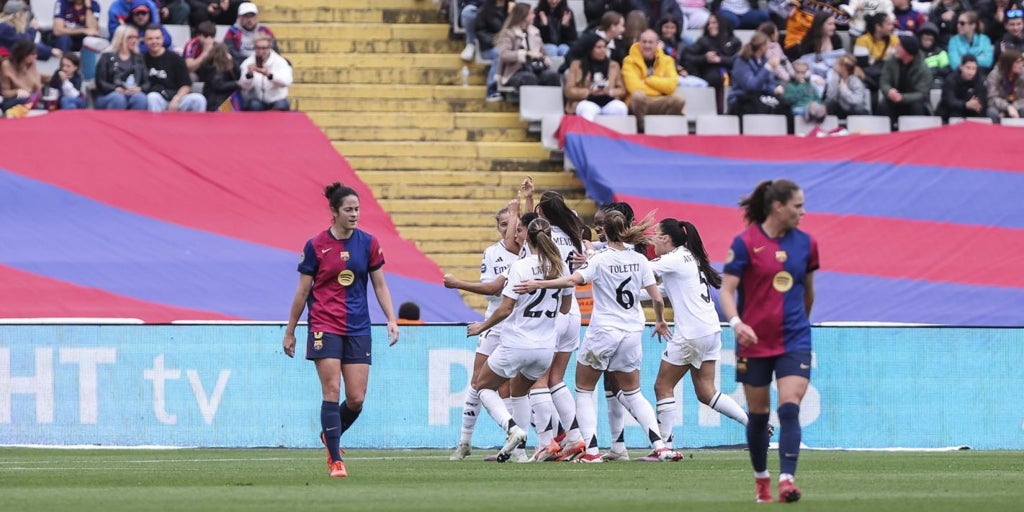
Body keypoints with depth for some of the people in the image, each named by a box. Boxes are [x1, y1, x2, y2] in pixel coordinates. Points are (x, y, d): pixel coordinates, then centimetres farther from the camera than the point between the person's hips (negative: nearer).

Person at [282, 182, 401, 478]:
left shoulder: (368, 243, 4)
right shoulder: (315, 246, -2)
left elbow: (380, 285, 10)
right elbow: (302, 292, 4)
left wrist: (392, 319, -2)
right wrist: (290, 332, 7)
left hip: (358, 329, 3)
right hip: (325, 328, -3)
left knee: (356, 399, -1)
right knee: (332, 391, -11)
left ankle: (329, 436, 28)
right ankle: (335, 460, -7)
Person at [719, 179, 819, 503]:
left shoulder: (805, 244, 4)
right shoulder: (745, 243, -7)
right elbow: (727, 290, -9)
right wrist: (736, 322, -26)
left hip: (794, 341, 2)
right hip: (755, 341, -2)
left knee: (790, 409, -14)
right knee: (758, 413, 8)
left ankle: (786, 480, -21)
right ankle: (761, 478, 26)